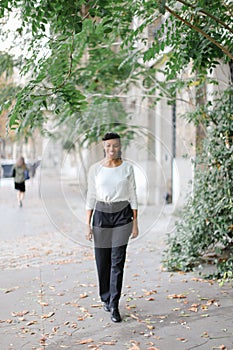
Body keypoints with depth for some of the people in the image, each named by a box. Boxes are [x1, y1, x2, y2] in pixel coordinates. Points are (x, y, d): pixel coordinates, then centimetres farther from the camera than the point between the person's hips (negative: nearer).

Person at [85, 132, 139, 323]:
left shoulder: (127, 168, 0)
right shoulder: (95, 169, 0)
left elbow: (133, 196, 3)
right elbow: (91, 197, 3)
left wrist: (135, 223, 0)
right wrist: (88, 224, 0)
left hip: (122, 216, -1)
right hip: (101, 216, 1)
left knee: (117, 261, -5)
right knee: (102, 262, 8)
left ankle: (114, 306, 2)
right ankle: (106, 299, 29)